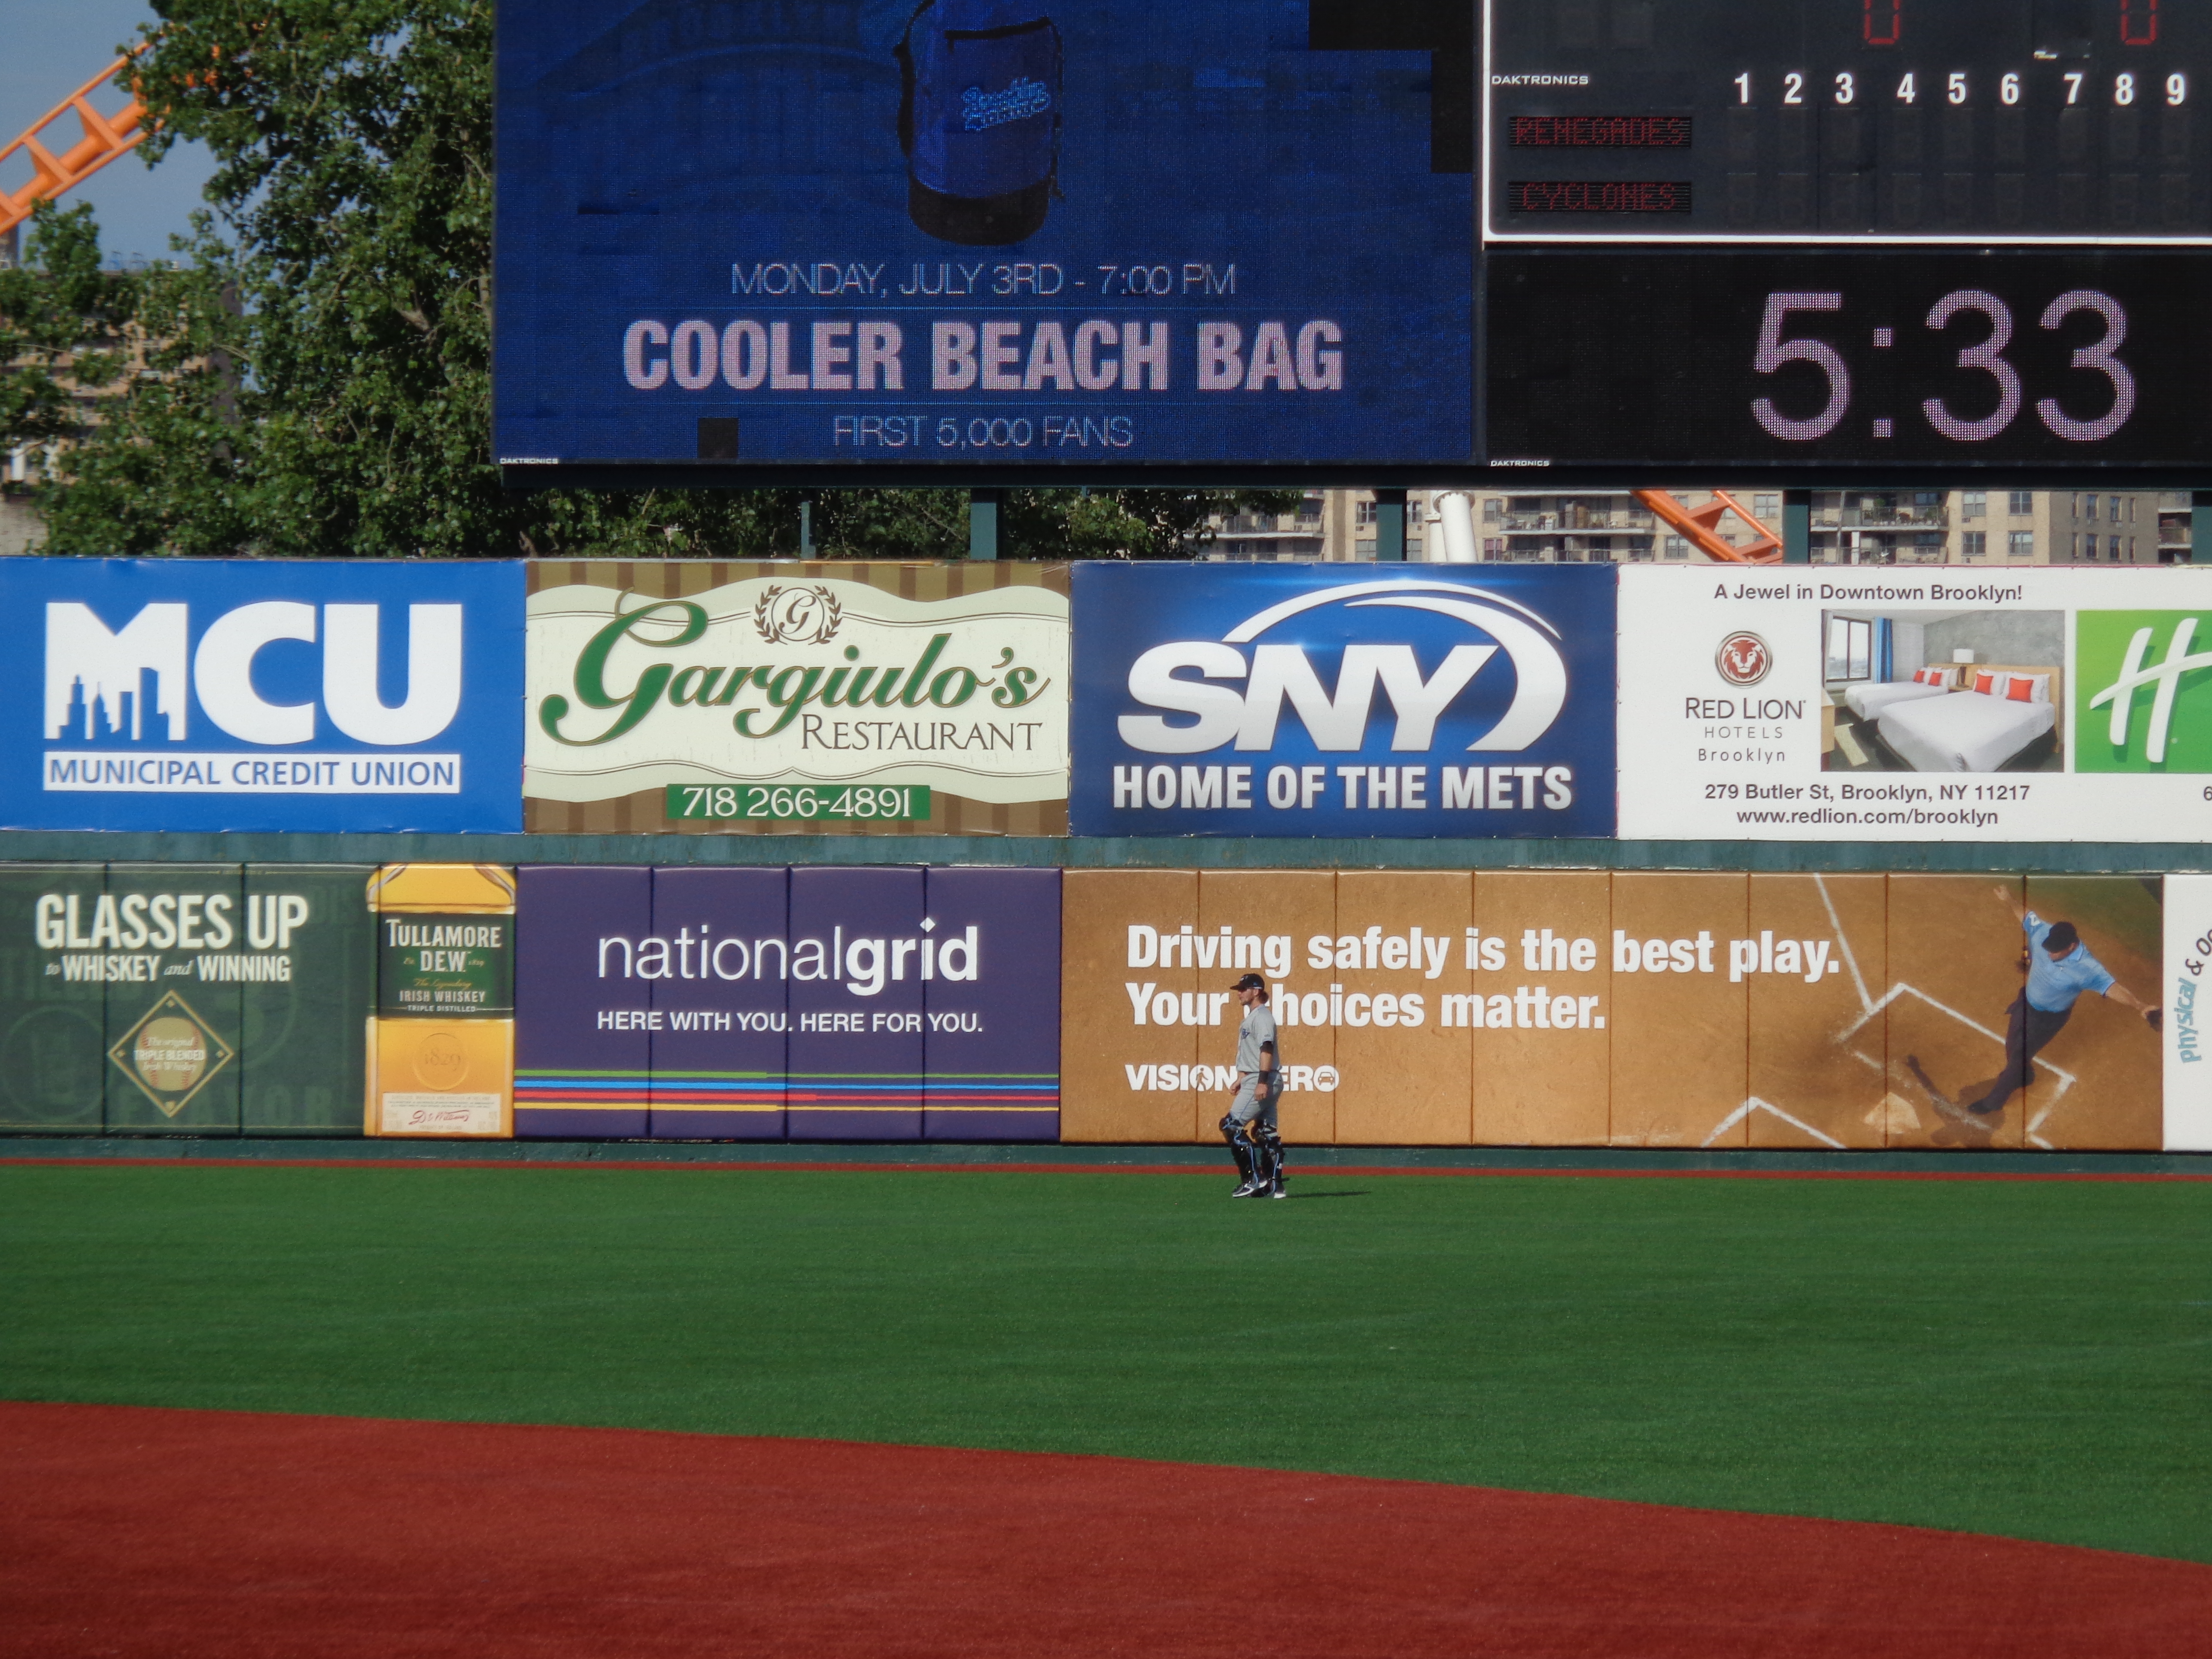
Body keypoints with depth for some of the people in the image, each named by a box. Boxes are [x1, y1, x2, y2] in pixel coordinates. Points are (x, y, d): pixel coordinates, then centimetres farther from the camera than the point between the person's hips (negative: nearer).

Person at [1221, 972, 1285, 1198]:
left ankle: (1253, 1179, -11)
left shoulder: (1262, 1016, -11)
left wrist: (1262, 1082, -27)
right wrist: (1242, 1078, 24)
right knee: (1267, 1133, 8)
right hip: (1254, 1081, 10)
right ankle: (1274, 1185, 6)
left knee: (1231, 1126, -11)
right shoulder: (1250, 1016, 20)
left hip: (1264, 1080, -10)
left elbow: (1266, 1049, -21)